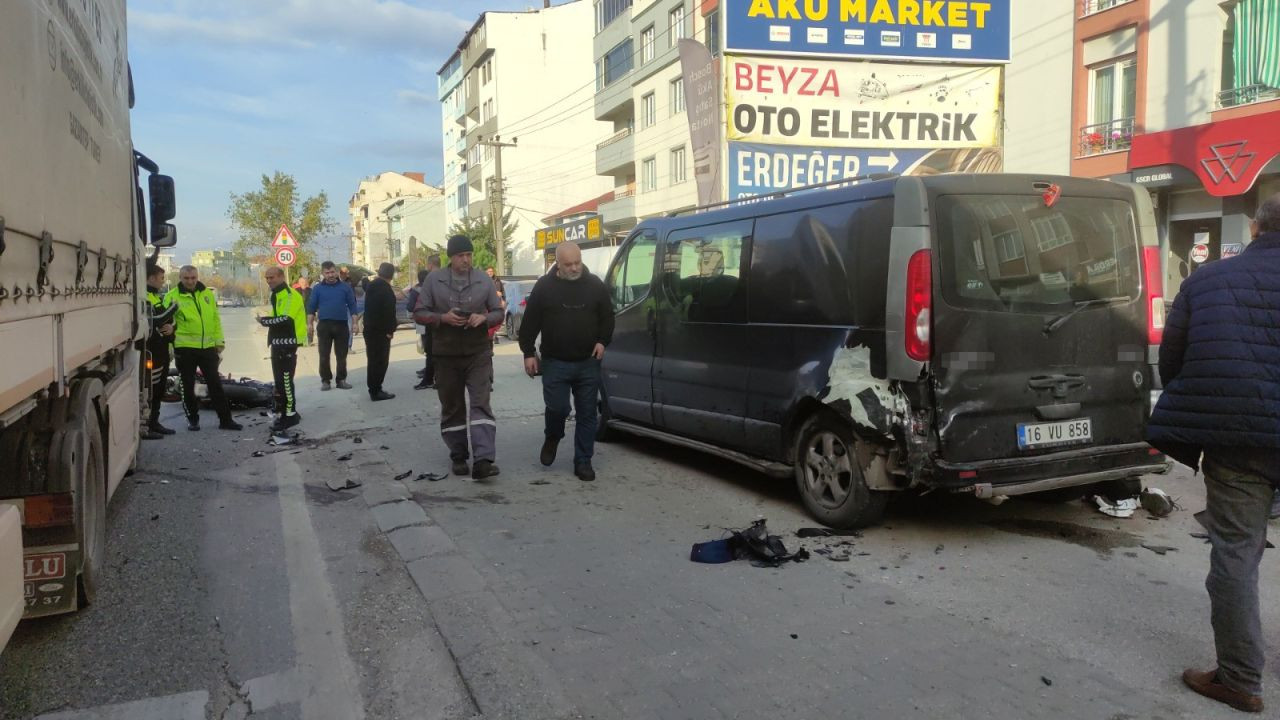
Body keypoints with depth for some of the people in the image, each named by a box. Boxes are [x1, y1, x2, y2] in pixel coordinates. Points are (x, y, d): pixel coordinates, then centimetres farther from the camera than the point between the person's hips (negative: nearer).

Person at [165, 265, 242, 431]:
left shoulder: (208, 294, 9)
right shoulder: (172, 297, -2)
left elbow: (216, 320, 13)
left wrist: (219, 342, 9)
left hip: (208, 347, 3)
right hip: (184, 349, -2)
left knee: (215, 384, 5)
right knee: (188, 386, 7)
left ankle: (225, 419, 9)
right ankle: (193, 419, 20)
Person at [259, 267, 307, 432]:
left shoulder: (290, 295, -14)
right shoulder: (277, 295, 18)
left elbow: (285, 319, -24)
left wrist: (264, 321, -13)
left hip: (287, 344, -10)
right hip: (278, 343, 10)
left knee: (285, 380, -10)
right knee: (280, 380, 13)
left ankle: (290, 415, -5)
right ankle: (283, 412, 22)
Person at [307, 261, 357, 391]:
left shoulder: (345, 287, 4)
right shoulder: (317, 288, 3)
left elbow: (352, 306, 6)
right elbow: (311, 307, 5)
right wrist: (310, 324, -1)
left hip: (342, 325, 0)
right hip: (324, 325, 0)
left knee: (341, 355, 6)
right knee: (324, 355, 2)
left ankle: (341, 380, 14)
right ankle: (325, 380, 11)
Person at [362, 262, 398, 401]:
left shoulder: (371, 286, 11)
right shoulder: (386, 288, -16)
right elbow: (389, 311, -21)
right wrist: (390, 330, -16)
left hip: (369, 328, 9)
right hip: (381, 330, -9)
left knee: (373, 360, 15)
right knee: (380, 361, -4)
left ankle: (373, 389, 20)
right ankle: (376, 391, -3)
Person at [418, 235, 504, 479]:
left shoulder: (484, 280, 1)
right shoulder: (433, 280, -1)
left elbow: (499, 312, 7)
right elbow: (420, 313, 1)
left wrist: (484, 318, -15)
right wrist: (442, 317, -18)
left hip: (478, 353, -1)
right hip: (446, 355, 1)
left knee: (480, 404, -12)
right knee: (452, 408, 10)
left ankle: (483, 460, -18)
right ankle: (458, 457, 24)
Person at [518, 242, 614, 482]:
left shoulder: (595, 285, 3)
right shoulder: (544, 286, -1)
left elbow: (607, 318, 11)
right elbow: (530, 322, 2)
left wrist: (602, 341, -4)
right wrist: (528, 352, -2)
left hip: (588, 363, 2)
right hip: (555, 362, -2)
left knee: (587, 414, 5)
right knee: (557, 407, -6)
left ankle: (583, 462, 16)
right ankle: (552, 437, 29)